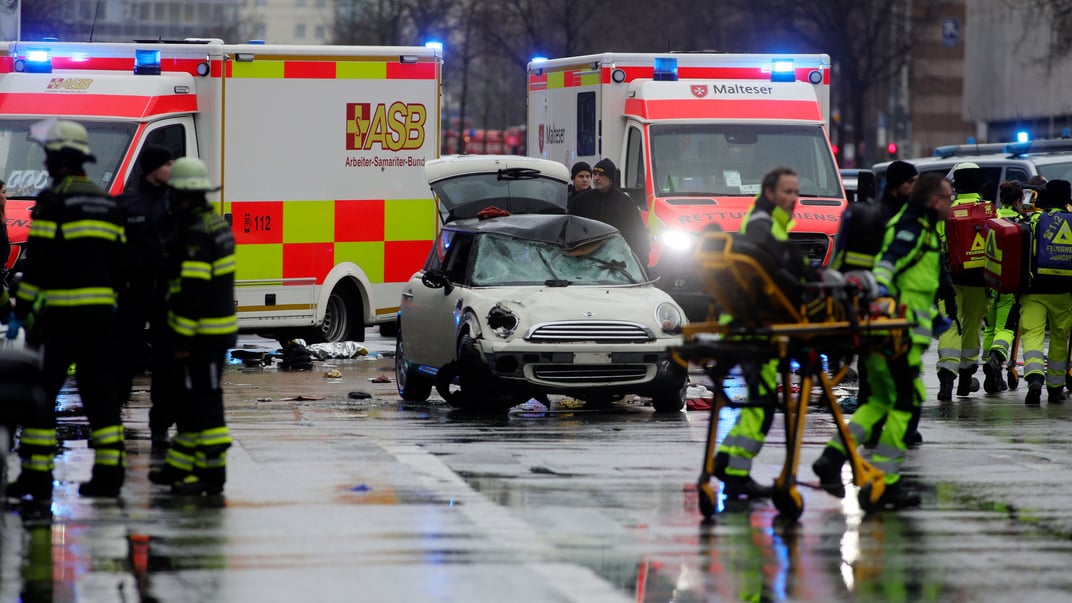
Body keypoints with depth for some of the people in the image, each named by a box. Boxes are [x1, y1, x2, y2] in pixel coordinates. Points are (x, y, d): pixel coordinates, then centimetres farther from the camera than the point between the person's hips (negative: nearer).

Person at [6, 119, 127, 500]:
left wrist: (20, 311, -9)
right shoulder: (106, 203, 13)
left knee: (40, 390, -2)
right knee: (100, 390, 10)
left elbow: (38, 260, -13)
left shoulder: (53, 200, -9)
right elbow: (118, 261, 15)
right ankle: (109, 471, 7)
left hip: (61, 313, -7)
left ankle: (37, 473, -6)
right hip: (100, 312, 7)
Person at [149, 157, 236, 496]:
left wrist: (183, 339, -20)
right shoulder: (217, 224, 13)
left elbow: (192, 291, -23)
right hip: (219, 329, 10)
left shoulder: (195, 235, -20)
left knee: (204, 403, -7)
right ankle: (181, 466, 27)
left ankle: (212, 473, -5)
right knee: (188, 400, 18)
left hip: (202, 335, -10)